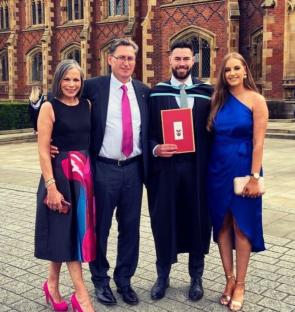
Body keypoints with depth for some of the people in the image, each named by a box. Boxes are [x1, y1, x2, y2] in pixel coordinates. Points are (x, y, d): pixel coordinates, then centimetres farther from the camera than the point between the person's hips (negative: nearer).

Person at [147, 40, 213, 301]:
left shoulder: (207, 92, 5)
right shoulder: (156, 93, 4)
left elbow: (214, 132, 3)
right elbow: (147, 131, 3)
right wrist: (155, 148, -16)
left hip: (197, 167, 1)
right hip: (165, 167, 0)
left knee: (197, 219, 8)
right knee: (163, 219, 6)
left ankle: (196, 276, 26)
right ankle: (163, 275, 25)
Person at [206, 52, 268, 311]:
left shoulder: (256, 100, -6)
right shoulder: (218, 100, 6)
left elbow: (258, 142, -10)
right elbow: (210, 134, 6)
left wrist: (254, 177, -14)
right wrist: (208, 168, -1)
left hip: (243, 168, -4)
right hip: (218, 168, 4)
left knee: (242, 226, 5)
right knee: (222, 224, 10)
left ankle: (240, 284, 17)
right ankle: (229, 280, 24)